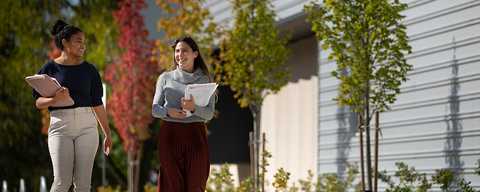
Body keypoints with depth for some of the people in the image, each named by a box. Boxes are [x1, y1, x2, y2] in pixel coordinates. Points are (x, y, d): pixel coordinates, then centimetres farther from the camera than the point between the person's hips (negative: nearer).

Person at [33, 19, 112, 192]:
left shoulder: (89, 70, 10)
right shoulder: (50, 68, 3)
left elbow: (97, 103, 12)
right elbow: (38, 102, 3)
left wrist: (107, 133, 11)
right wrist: (54, 99, -18)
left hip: (87, 126, 2)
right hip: (60, 126, -2)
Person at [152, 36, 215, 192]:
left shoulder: (205, 80, 8)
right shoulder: (165, 78, 11)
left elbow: (209, 114, 0)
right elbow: (155, 109, 8)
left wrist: (194, 108, -20)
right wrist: (168, 112, -14)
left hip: (195, 136, 0)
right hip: (169, 135, 0)